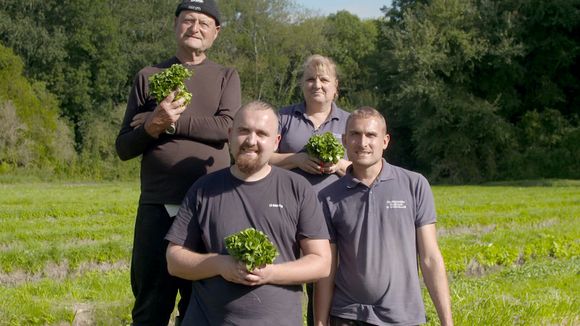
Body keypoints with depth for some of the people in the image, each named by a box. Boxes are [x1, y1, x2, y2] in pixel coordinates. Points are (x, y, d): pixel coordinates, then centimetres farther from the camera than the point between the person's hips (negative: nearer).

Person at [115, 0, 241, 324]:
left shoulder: (226, 77, 10)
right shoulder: (149, 77, 11)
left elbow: (227, 127, -9)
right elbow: (124, 148, 8)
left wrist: (170, 121, -11)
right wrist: (153, 125, -11)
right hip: (157, 208, 1)